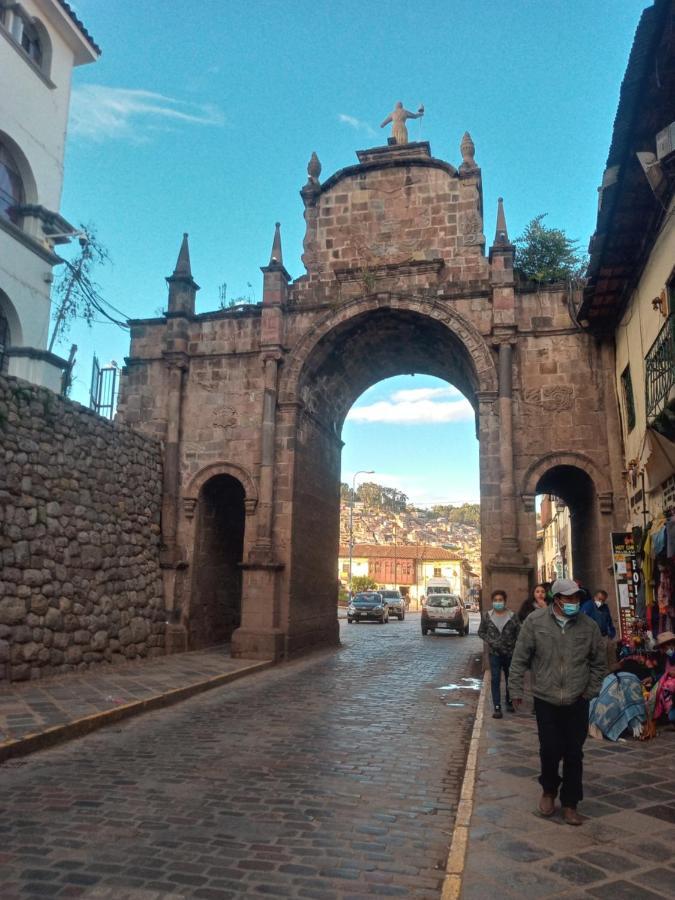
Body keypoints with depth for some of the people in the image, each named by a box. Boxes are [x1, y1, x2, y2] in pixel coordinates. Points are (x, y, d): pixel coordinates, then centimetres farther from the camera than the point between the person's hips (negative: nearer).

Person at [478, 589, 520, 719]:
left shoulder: (512, 616, -5)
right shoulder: (487, 616, -2)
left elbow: (519, 633, -3)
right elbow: (481, 632, 5)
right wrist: (490, 641, -10)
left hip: (510, 653, 1)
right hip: (494, 653, -1)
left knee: (510, 679, 16)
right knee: (495, 680, -5)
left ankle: (509, 702, 36)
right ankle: (497, 708, -2)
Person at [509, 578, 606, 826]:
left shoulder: (588, 625, -2)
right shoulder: (535, 621, -8)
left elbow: (599, 662, 10)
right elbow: (520, 658, -4)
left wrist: (591, 691, 5)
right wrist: (516, 690, -3)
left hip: (577, 703, 2)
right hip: (545, 700, -1)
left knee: (574, 754, 7)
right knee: (550, 750, 5)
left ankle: (570, 804, 25)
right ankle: (549, 791, 34)